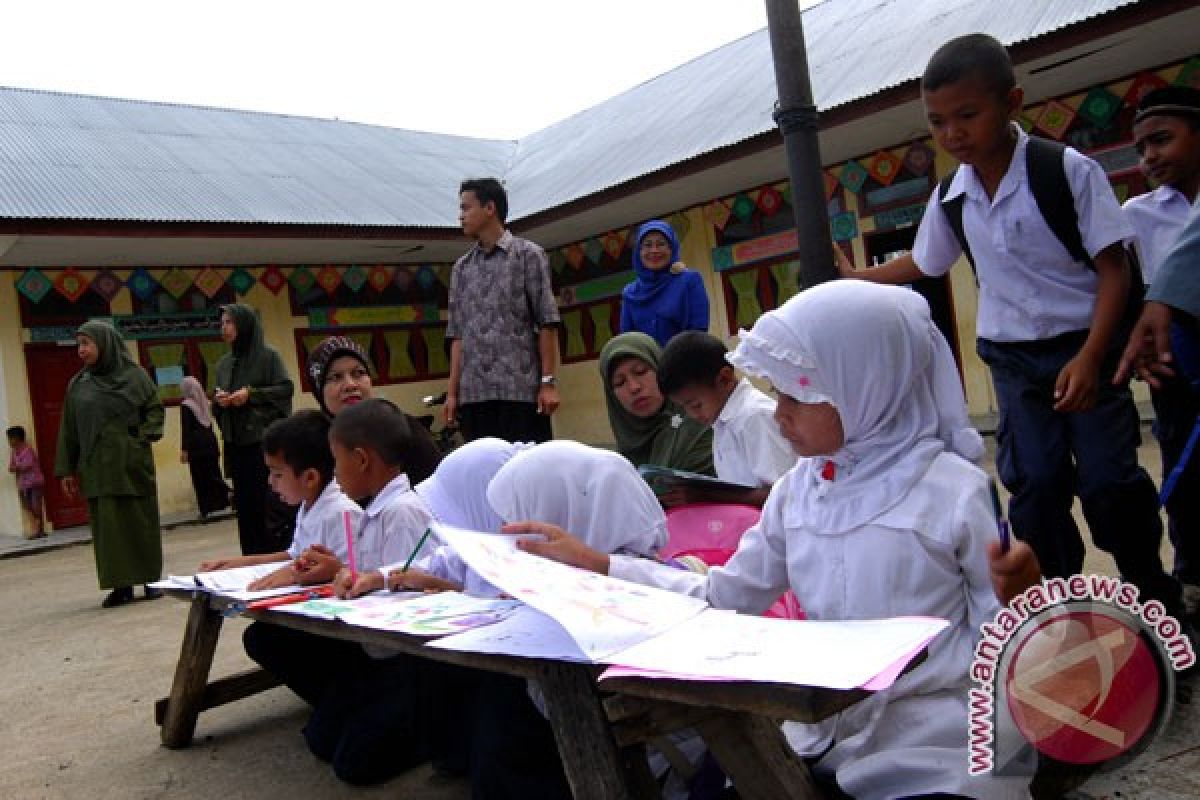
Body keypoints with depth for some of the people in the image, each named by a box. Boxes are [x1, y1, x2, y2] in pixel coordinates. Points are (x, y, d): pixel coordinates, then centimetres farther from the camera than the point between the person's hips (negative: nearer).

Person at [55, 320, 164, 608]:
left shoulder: (135, 375, 2)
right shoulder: (77, 384, 9)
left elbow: (155, 408, 6)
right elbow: (68, 430, 10)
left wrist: (144, 436, -11)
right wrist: (66, 470, 6)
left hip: (133, 465, -2)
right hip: (97, 468, 2)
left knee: (141, 521, 4)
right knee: (108, 526, 0)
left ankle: (152, 578, 14)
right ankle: (121, 584, 6)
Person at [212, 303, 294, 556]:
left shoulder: (268, 356, -2)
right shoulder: (223, 364, 15)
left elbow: (286, 389, -7)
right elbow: (216, 408, 21)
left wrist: (251, 394, -15)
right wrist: (218, 400, -2)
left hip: (266, 442, -6)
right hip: (236, 445, 6)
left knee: (273, 504, -7)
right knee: (246, 506, 5)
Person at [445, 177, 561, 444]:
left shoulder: (527, 255, 6)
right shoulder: (461, 268, 19)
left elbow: (547, 323, -1)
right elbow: (457, 334, 15)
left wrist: (549, 382, -9)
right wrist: (452, 392, 7)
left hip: (522, 391, -4)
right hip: (474, 394, 4)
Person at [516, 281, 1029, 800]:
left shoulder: (954, 491, -13)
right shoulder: (798, 489, 3)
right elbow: (722, 598, 5)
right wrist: (594, 565, 0)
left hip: (936, 754, -5)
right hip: (825, 737, 5)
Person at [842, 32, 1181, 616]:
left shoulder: (1069, 171, -13)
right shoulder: (950, 198, 1)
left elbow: (1113, 267, -12)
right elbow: (923, 263, 20)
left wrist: (1091, 357, -22)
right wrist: (849, 280, 16)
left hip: (1084, 349, -3)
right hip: (1012, 359, 4)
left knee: (1108, 479, -2)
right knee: (1035, 486, 2)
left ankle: (1154, 595, 21)